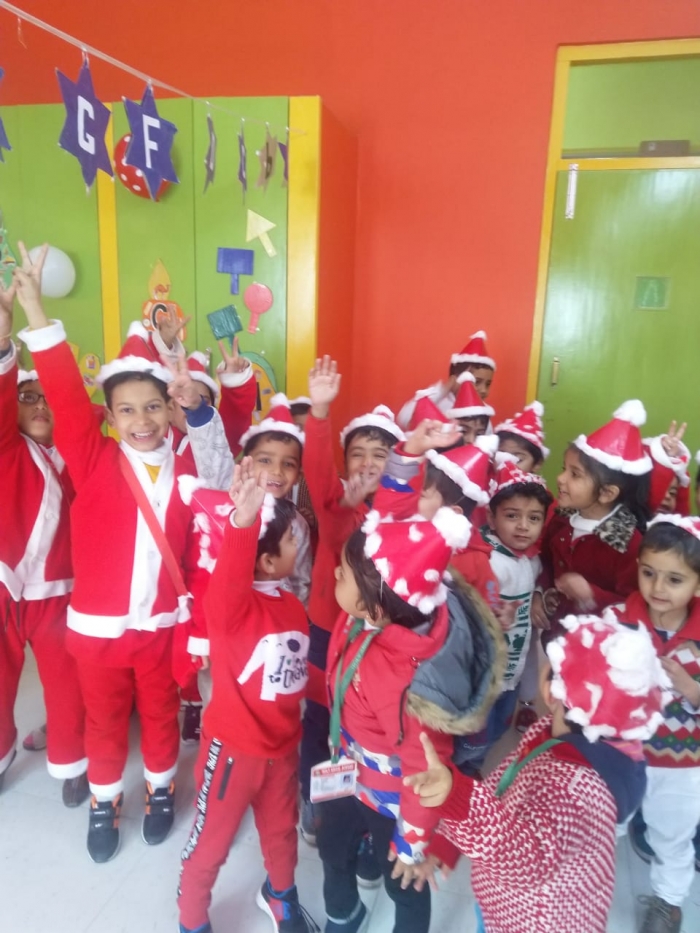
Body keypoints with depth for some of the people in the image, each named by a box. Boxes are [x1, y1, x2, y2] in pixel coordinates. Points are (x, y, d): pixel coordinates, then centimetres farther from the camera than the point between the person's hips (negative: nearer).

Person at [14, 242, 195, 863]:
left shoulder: (187, 464, -4)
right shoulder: (93, 461, -9)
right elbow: (66, 397, -17)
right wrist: (34, 309, -22)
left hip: (162, 621, 1)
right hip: (98, 623, -1)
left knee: (160, 712, 21)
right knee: (104, 719, 20)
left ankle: (161, 789, 47)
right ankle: (104, 801, 44)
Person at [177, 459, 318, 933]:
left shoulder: (293, 605, -5)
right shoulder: (232, 604, -26)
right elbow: (229, 575, -49)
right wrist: (242, 521, -67)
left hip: (283, 745, 6)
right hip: (234, 747, -6)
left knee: (281, 829, 28)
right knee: (210, 842, 17)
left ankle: (280, 894, 57)